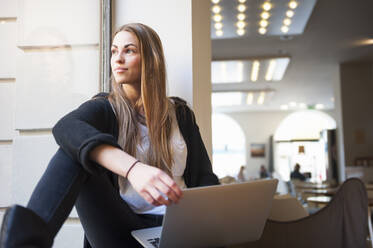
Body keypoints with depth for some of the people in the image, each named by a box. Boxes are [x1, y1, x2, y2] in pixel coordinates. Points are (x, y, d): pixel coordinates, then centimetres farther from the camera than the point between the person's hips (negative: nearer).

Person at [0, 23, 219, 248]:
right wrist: (133, 168, -39)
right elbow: (65, 128, -20)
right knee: (75, 148, -21)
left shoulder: (179, 113, 13)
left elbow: (204, 177, 11)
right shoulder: (104, 108, 6)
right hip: (123, 229, -1)